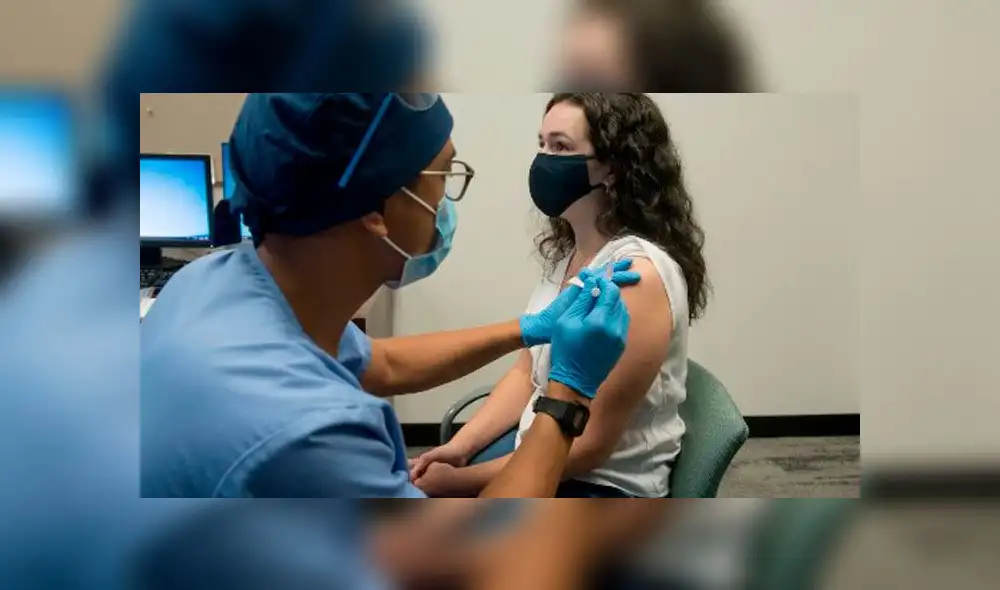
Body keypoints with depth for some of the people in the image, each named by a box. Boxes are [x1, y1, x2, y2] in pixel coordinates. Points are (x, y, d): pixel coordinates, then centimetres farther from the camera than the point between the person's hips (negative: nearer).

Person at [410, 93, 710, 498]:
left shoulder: (638, 273, -24)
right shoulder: (568, 251, 3)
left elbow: (590, 444, -23)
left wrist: (460, 481, -18)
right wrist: (459, 447, -4)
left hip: (603, 484, -7)